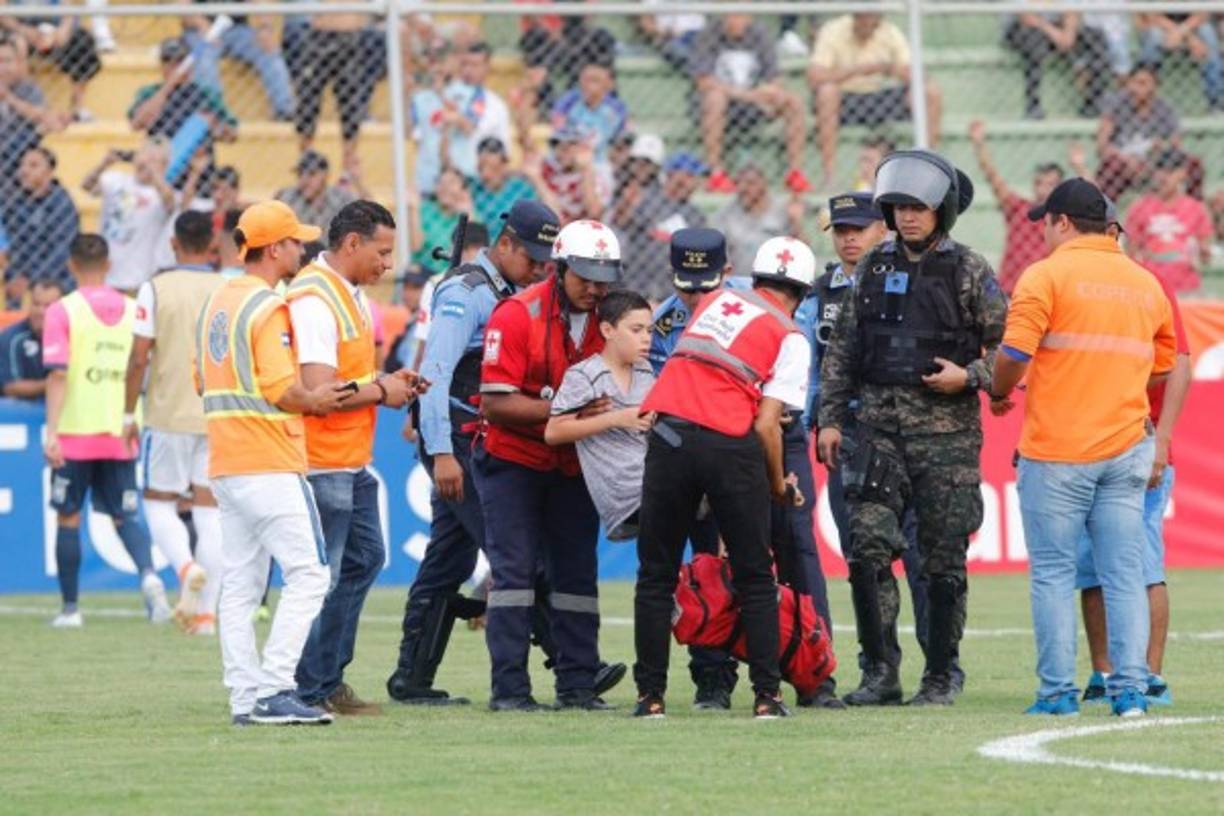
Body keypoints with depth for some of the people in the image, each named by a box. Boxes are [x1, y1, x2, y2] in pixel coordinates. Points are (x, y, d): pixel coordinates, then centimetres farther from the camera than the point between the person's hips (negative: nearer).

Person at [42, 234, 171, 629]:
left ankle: (70, 607, 12)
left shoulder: (63, 311, -7)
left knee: (68, 518, 9)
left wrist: (51, 431, -18)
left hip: (76, 432, -3)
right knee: (125, 515, 9)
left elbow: (57, 374, -15)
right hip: (121, 433, 3)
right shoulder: (133, 310, 5)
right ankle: (148, 575, -19)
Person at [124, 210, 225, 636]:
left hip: (169, 413, -2)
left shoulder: (156, 289, -5)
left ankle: (186, 566, -18)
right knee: (210, 508, 5)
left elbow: (139, 358, -8)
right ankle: (206, 612, 2)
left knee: (159, 502, 11)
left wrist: (129, 414, 1)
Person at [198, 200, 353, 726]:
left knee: (240, 584, 8)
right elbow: (280, 388, -19)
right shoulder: (269, 308, -12)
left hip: (224, 464, 9)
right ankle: (273, 689, -16)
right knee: (307, 573, -8)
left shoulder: (216, 303, 15)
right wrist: (313, 401, -2)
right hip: (269, 464, -9)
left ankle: (244, 697, 6)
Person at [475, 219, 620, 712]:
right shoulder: (518, 316, -19)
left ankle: (577, 685, 10)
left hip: (575, 463, 5)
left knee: (577, 571, 6)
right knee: (514, 569, -7)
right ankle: (509, 687, -7)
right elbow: (495, 403, -22)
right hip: (513, 460, -5)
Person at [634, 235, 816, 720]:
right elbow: (767, 425, -3)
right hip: (730, 444, -3)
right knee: (754, 579, 10)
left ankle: (651, 694, 9)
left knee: (656, 574, 11)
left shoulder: (716, 300, 18)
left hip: (669, 437, 3)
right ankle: (767, 694, 7)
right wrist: (779, 487, 12)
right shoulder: (789, 338, 5)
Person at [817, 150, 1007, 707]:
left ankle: (941, 676, 10)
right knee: (867, 546, -8)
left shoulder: (969, 272, -1)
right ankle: (880, 672, -2)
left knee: (943, 560, 1)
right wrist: (830, 418, 10)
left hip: (947, 431, -3)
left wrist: (968, 377, -15)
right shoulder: (875, 268, 10)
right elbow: (842, 349, 15)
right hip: (880, 426, 3)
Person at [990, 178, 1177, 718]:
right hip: (1125, 448, 5)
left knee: (1052, 573, 1)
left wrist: (999, 394, 6)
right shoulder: (1146, 284, 12)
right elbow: (1163, 370, 17)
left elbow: (1014, 354, -13)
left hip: (1055, 454, -4)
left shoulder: (1047, 275, -6)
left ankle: (1058, 691, -1)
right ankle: (1130, 688, 0)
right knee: (1124, 573, 5)